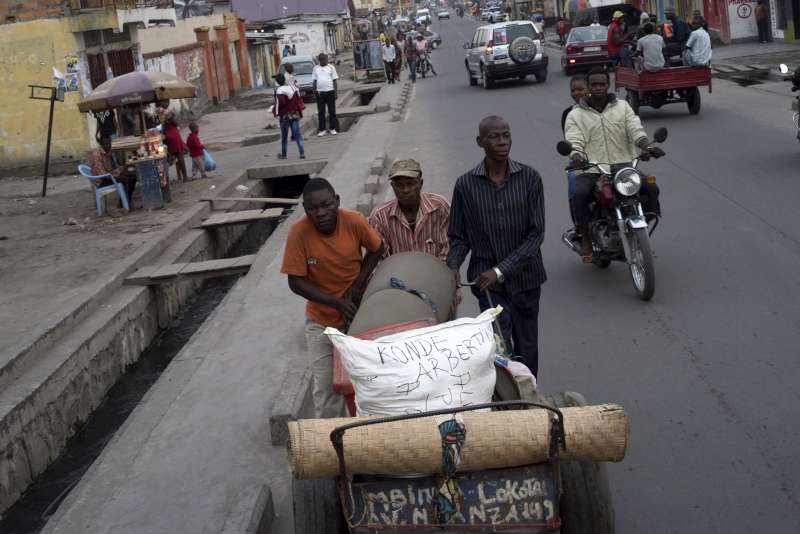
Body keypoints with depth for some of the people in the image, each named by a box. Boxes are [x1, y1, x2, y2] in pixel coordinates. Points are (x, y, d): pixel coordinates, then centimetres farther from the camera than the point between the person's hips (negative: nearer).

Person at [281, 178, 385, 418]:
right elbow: (296, 282, -17)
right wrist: (337, 303, -23)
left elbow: (376, 249, -1)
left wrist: (357, 283, -12)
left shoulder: (354, 221, -20)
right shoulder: (298, 233, -23)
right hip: (322, 321, -1)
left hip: (359, 311, 1)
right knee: (325, 385, 4)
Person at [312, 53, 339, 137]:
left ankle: (332, 128, 9)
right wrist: (314, 90, 1)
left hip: (330, 91, -2)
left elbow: (334, 80, 3)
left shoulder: (331, 67, 5)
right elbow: (314, 80, 12)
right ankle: (322, 129, 8)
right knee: (321, 112, 3)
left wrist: (335, 91, -3)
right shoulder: (316, 68, 10)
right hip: (320, 92, 2)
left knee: (332, 111, 2)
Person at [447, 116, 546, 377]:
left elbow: (536, 233, -10)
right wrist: (453, 265, -16)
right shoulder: (466, 184, -5)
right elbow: (459, 236, 4)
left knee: (527, 349, 14)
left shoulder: (529, 178, -6)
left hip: (525, 276, 1)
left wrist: (501, 270, -18)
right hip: (486, 280, -1)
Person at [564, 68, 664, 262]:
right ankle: (586, 239, -13)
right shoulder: (575, 115, 9)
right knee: (579, 195, -32)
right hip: (591, 170, -2)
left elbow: (636, 130, 2)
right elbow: (574, 142, -4)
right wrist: (576, 156, -29)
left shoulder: (622, 106, 15)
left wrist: (648, 146, -20)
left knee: (651, 189, -20)